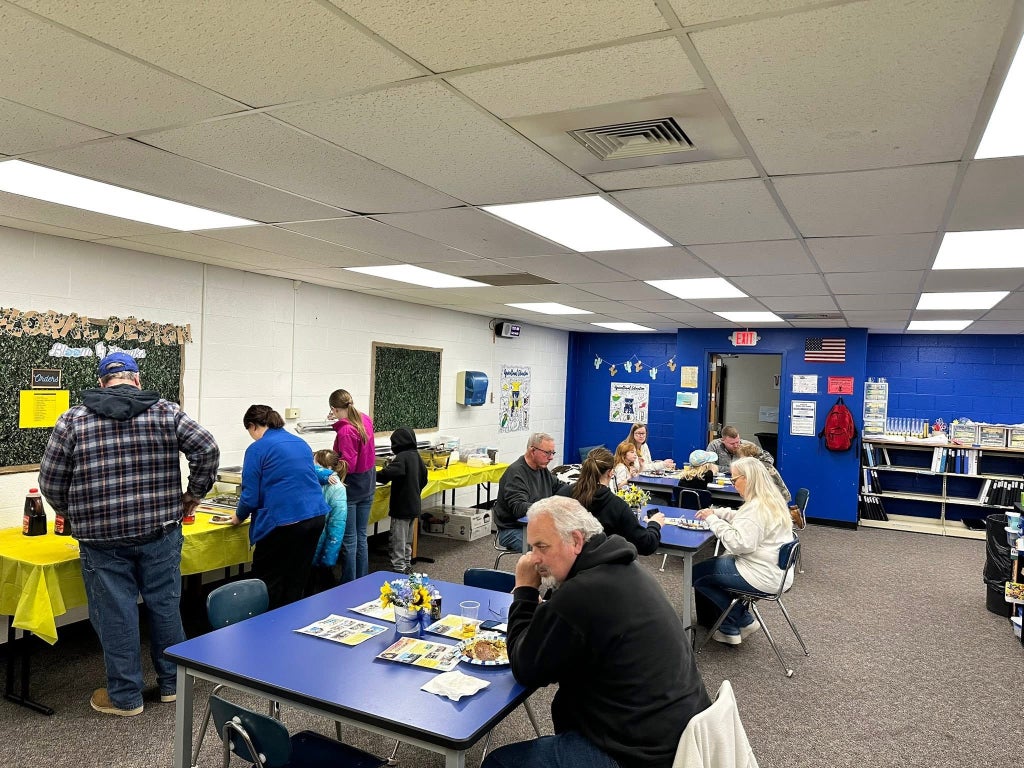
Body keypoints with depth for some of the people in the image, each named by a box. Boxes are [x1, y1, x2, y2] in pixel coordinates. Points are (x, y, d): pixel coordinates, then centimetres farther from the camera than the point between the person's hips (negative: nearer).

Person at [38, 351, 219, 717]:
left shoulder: (73, 419, 1)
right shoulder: (166, 411, 0)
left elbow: (50, 480, 4)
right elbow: (207, 448, -7)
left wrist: (73, 514, 21)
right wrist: (194, 493, 6)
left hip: (102, 536, -1)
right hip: (160, 531, 1)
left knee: (115, 614, 9)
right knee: (165, 605, 14)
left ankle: (125, 696, 22)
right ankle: (172, 683, 27)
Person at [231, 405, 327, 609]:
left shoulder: (257, 449, -6)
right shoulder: (302, 443, 15)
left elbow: (250, 495, -7)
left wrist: (238, 517, 12)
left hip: (283, 522, -7)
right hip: (316, 517, 7)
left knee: (268, 584, 9)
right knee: (297, 583, 17)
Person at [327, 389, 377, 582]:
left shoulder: (345, 431, -22)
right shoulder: (366, 420, 1)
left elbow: (348, 464, -25)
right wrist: (340, 420, 30)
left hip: (351, 487, -8)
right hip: (368, 486, 8)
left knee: (349, 539, 3)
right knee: (361, 537, 16)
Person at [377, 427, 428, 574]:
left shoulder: (402, 457, -18)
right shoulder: (416, 456, 8)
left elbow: (388, 473, -34)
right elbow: (423, 479, 15)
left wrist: (375, 475, -18)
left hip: (401, 506, -9)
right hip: (414, 505, 9)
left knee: (398, 540, 0)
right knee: (407, 540, 20)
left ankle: (399, 568, 4)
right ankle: (407, 565, 30)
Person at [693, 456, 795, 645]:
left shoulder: (757, 507, -24)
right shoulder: (771, 501, 8)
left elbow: (738, 543, -30)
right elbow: (742, 518, 22)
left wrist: (712, 519, -20)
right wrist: (716, 512, 10)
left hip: (763, 577, -10)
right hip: (776, 571, 11)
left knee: (697, 574, 1)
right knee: (712, 565, 22)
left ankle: (744, 620, 11)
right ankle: (730, 627, 22)